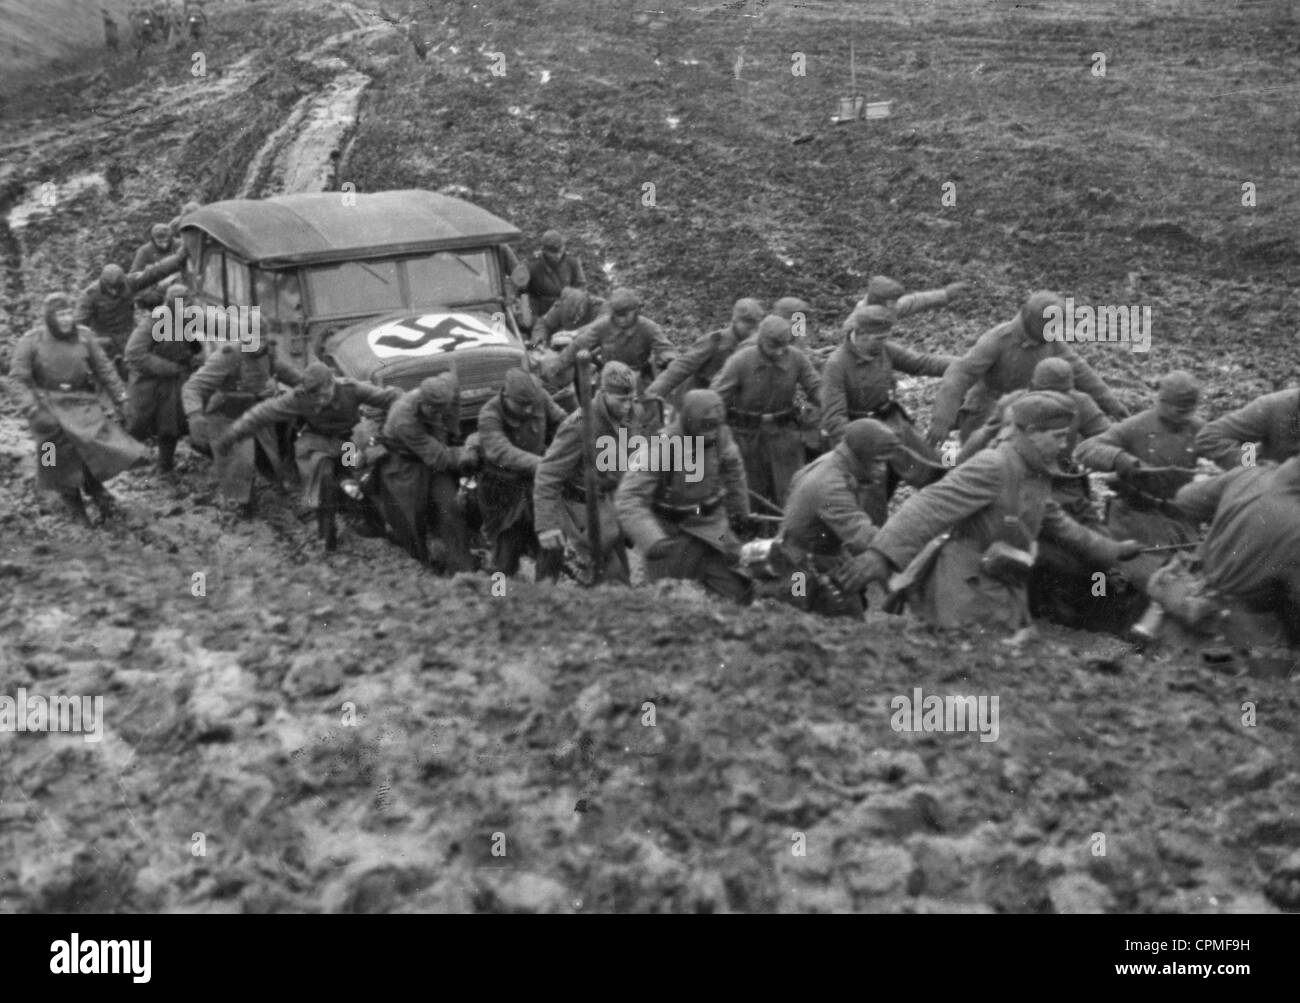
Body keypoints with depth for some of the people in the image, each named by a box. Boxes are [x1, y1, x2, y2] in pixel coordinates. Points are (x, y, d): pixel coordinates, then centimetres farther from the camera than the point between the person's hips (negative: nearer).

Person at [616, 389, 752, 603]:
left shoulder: (719, 435, -11)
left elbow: (733, 468, 13)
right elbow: (628, 498, -30)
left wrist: (739, 508, 27)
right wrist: (653, 541, -41)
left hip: (710, 522, 4)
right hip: (669, 527, -4)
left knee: (736, 593, 2)